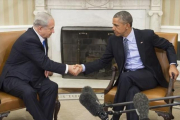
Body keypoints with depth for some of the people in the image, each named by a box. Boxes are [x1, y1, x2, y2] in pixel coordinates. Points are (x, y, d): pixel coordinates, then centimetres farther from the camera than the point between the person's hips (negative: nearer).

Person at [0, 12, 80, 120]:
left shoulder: (40, 36, 1)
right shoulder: (29, 39, -25)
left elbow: (43, 60, 18)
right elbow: (44, 62, -25)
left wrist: (46, 66, -4)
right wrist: (67, 68, -21)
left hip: (31, 75, 8)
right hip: (14, 77, -7)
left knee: (52, 87, -19)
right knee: (29, 92, -37)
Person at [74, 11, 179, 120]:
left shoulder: (146, 35, -7)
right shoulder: (114, 40, 3)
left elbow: (168, 46, 5)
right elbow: (103, 61, 7)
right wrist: (83, 67, -8)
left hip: (148, 75, -2)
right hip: (128, 78, 2)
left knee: (126, 76, -33)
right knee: (132, 91, -35)